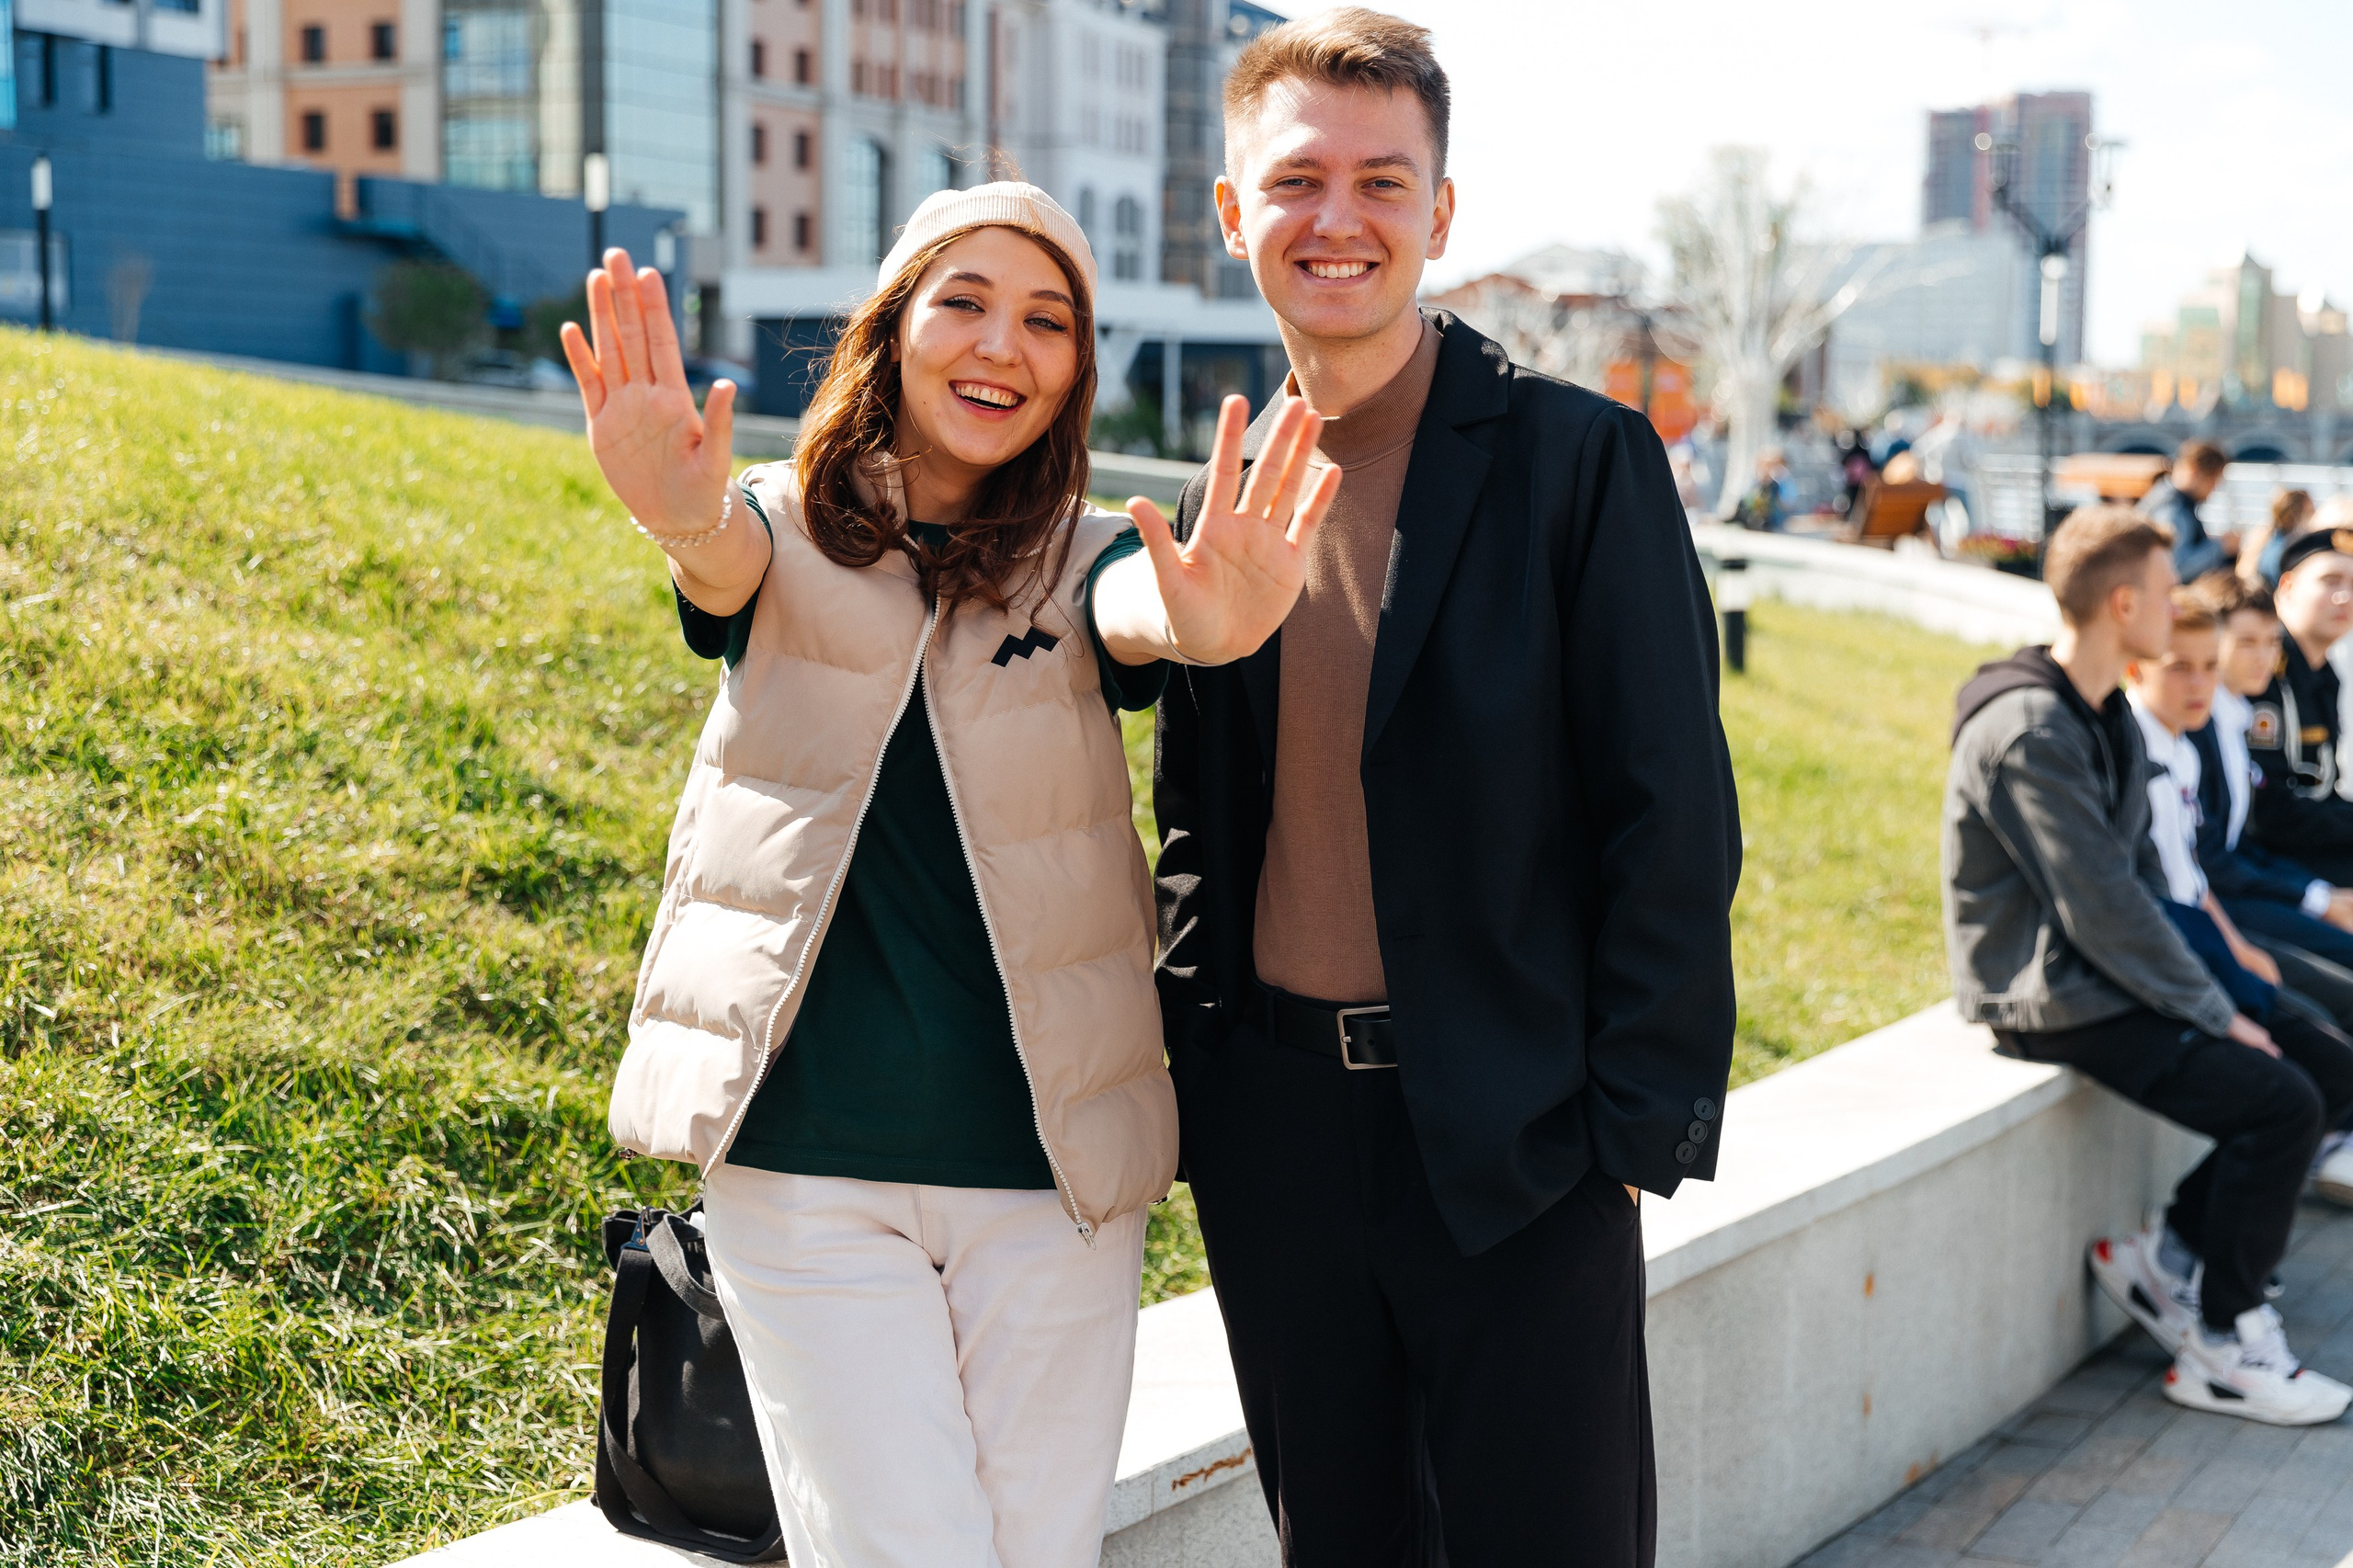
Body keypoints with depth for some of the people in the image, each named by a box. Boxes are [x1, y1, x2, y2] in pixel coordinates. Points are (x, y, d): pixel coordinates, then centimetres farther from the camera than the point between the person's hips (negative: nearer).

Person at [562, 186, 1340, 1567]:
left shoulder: (1082, 564, 3)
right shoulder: (786, 534, 2)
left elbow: (1147, 614, -20)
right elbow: (727, 563, -21)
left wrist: (1216, 621, -46)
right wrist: (681, 517, -47)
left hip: (1050, 1169, 1)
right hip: (806, 1162, -1)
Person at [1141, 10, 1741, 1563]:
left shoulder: (1583, 459, -7)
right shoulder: (1221, 497, 8)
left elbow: (1672, 819, -8)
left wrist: (1645, 1120, -12)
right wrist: (1180, 1054, 8)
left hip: (1510, 1134, -4)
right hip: (1272, 1126, 5)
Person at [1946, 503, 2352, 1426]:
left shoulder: (2104, 715, 11)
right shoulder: (2030, 730, -21)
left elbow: (2140, 872, 14)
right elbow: (2101, 908, -22)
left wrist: (2206, 991, 3)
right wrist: (2212, 1015, -15)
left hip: (2102, 973, 10)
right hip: (2050, 997, -10)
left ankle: (2166, 1255, 10)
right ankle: (2220, 1348, -4)